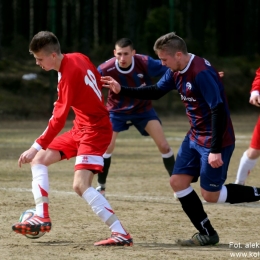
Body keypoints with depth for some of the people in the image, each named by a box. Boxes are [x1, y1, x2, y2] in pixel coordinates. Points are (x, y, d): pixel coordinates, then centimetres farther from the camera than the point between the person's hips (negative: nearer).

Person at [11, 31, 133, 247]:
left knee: (81, 185, -21)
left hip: (94, 130, -10)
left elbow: (59, 118, -26)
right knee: (39, 160, 11)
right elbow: (97, 81, 15)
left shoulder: (69, 74, -24)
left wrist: (36, 147, -25)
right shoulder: (78, 58, 1)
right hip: (81, 127, 10)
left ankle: (121, 233, -22)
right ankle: (42, 217, 6)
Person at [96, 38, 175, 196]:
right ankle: (101, 187, 9)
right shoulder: (105, 69, -29)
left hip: (143, 109, 1)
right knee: (107, 146, -11)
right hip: (117, 110, 0)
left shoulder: (145, 63, -28)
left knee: (163, 145, -6)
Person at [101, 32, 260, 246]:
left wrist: (216, 150, -27)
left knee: (210, 195, -3)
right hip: (195, 138, 9)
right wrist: (121, 90, 6)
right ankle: (207, 233, 12)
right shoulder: (176, 72, 2)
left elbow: (219, 110, -28)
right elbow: (155, 92, 16)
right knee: (178, 182, 4)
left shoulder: (202, 73, -26)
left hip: (215, 140, -9)